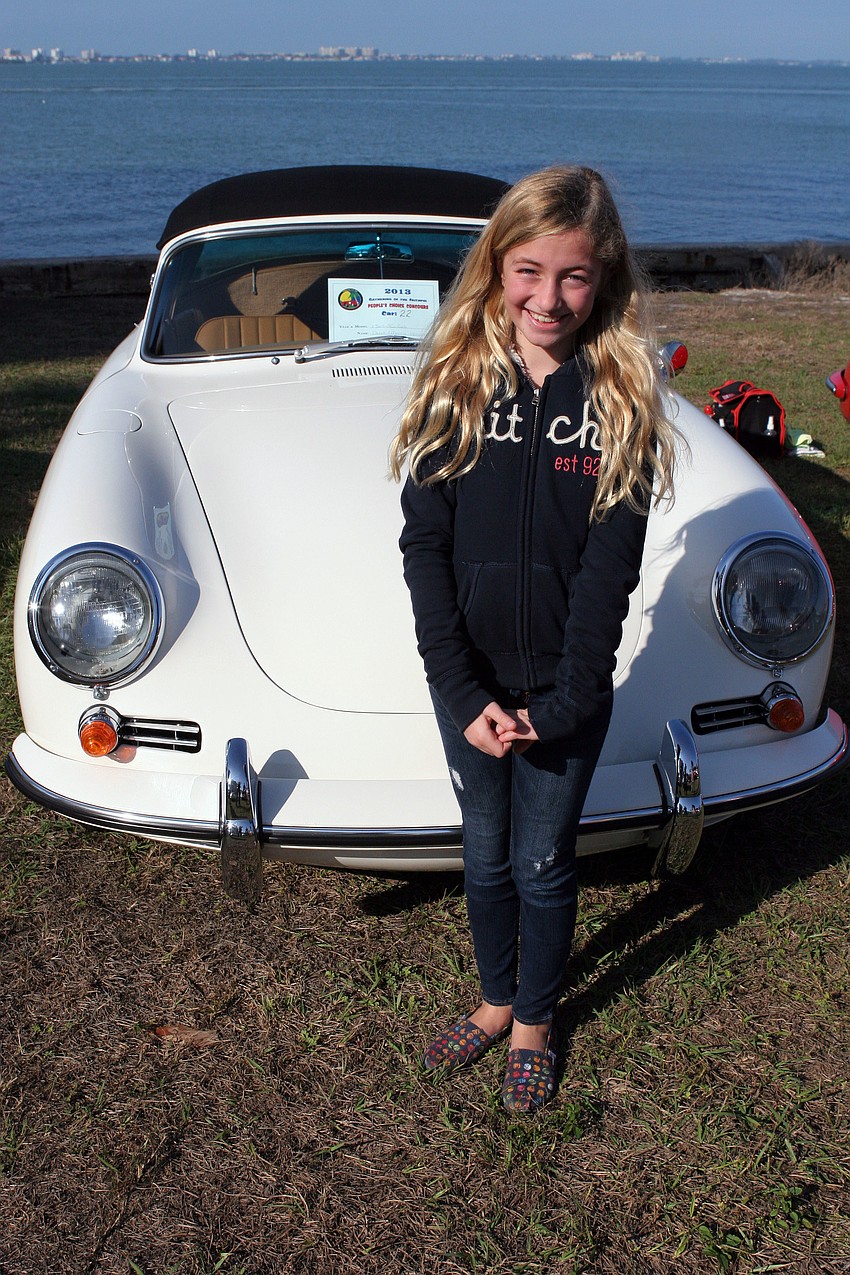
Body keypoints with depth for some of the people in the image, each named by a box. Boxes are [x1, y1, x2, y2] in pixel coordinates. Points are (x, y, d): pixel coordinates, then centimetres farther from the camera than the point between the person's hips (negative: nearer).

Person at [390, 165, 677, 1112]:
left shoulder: (623, 395, -9)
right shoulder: (456, 383, -6)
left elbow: (611, 566, -11)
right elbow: (424, 547, -9)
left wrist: (561, 704, -15)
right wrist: (464, 694, -15)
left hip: (567, 689, -1)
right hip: (467, 684, 1)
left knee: (544, 863, 15)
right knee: (486, 855, 18)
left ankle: (534, 1023, 39)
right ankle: (495, 1000, 43)